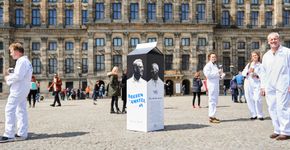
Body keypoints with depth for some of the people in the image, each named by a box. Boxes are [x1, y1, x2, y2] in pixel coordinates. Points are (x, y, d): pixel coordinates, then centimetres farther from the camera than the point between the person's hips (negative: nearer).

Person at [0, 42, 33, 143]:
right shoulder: (26, 61, 20)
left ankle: (9, 135, -9)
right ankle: (22, 133, 13)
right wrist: (12, 72, 9)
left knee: (10, 110, -10)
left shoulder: (21, 61, -13)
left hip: (18, 89, -11)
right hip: (23, 89, 11)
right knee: (21, 111, 10)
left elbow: (18, 76, -22)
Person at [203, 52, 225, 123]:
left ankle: (213, 116, 16)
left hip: (216, 84, 10)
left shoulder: (215, 66, 24)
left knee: (215, 101, 11)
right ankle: (211, 117, -13)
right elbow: (208, 74, -20)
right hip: (211, 84, -10)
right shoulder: (208, 65, -5)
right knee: (212, 100, -12)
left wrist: (221, 75, 10)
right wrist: (217, 72, -18)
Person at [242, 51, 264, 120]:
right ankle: (253, 115, 11)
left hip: (256, 84, -4)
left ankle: (260, 115, -4)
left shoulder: (260, 65, 5)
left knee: (257, 99, -16)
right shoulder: (249, 64, 17)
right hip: (248, 83, 4)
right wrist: (248, 71, -8)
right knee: (249, 99, 1)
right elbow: (243, 73, 10)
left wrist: (256, 76, -18)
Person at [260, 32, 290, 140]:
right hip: (269, 86, 6)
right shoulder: (266, 55, 16)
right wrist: (262, 86, 14)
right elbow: (263, 72, 19)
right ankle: (277, 130, 14)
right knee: (272, 109, 6)